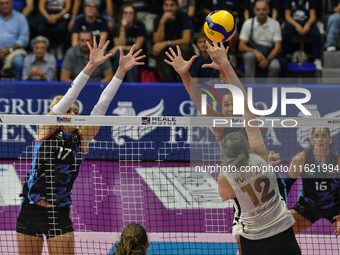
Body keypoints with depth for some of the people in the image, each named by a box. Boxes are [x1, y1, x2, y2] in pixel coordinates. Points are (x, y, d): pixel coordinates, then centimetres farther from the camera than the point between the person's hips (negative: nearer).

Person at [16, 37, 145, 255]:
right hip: (31, 210, -2)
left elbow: (102, 106, -1)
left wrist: (121, 71, -8)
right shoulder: (47, 129, -3)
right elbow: (69, 96, -14)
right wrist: (90, 67, -23)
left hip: (60, 214, 2)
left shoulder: (82, 138, 4)